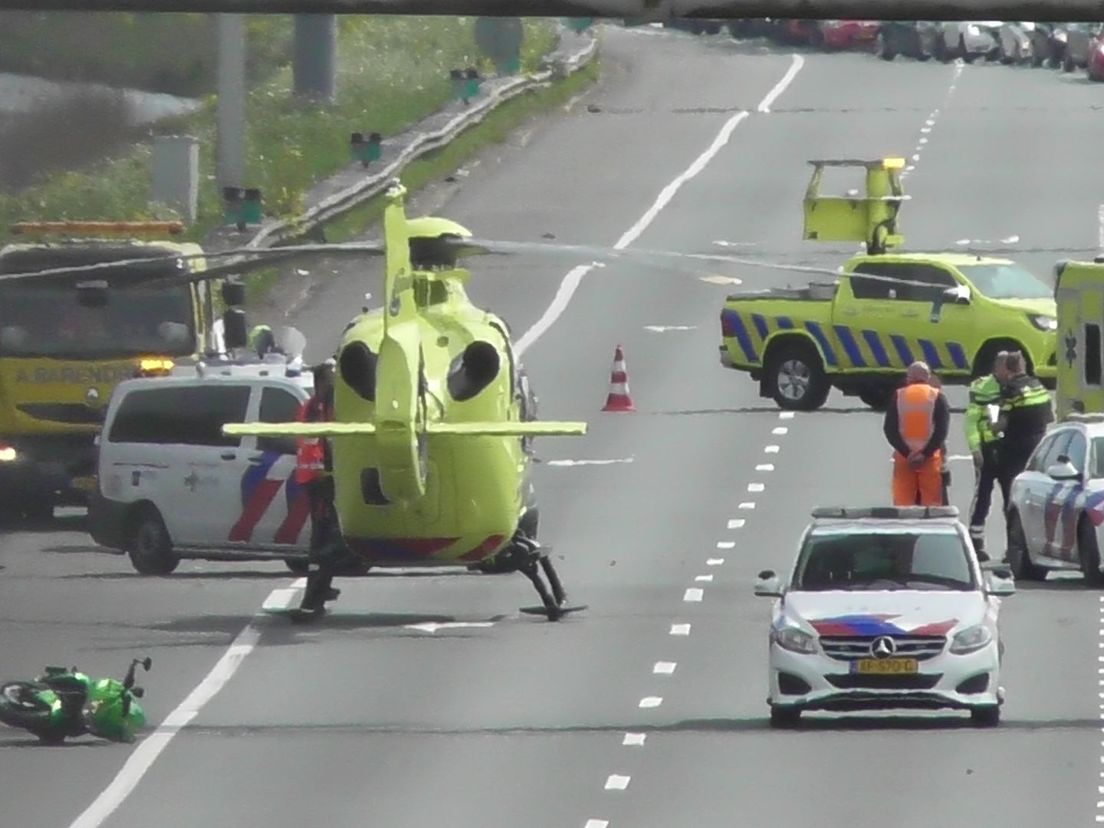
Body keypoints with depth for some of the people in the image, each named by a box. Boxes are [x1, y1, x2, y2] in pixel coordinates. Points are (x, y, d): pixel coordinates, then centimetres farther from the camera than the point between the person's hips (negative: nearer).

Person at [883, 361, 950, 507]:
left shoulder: (898, 397, 4)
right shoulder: (937, 397, 0)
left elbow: (889, 430, -3)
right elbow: (942, 430, -9)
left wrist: (906, 453, -8)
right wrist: (925, 453, -11)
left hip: (903, 457, 1)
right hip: (931, 458, -1)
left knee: (902, 505, 3)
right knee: (931, 505, 0)